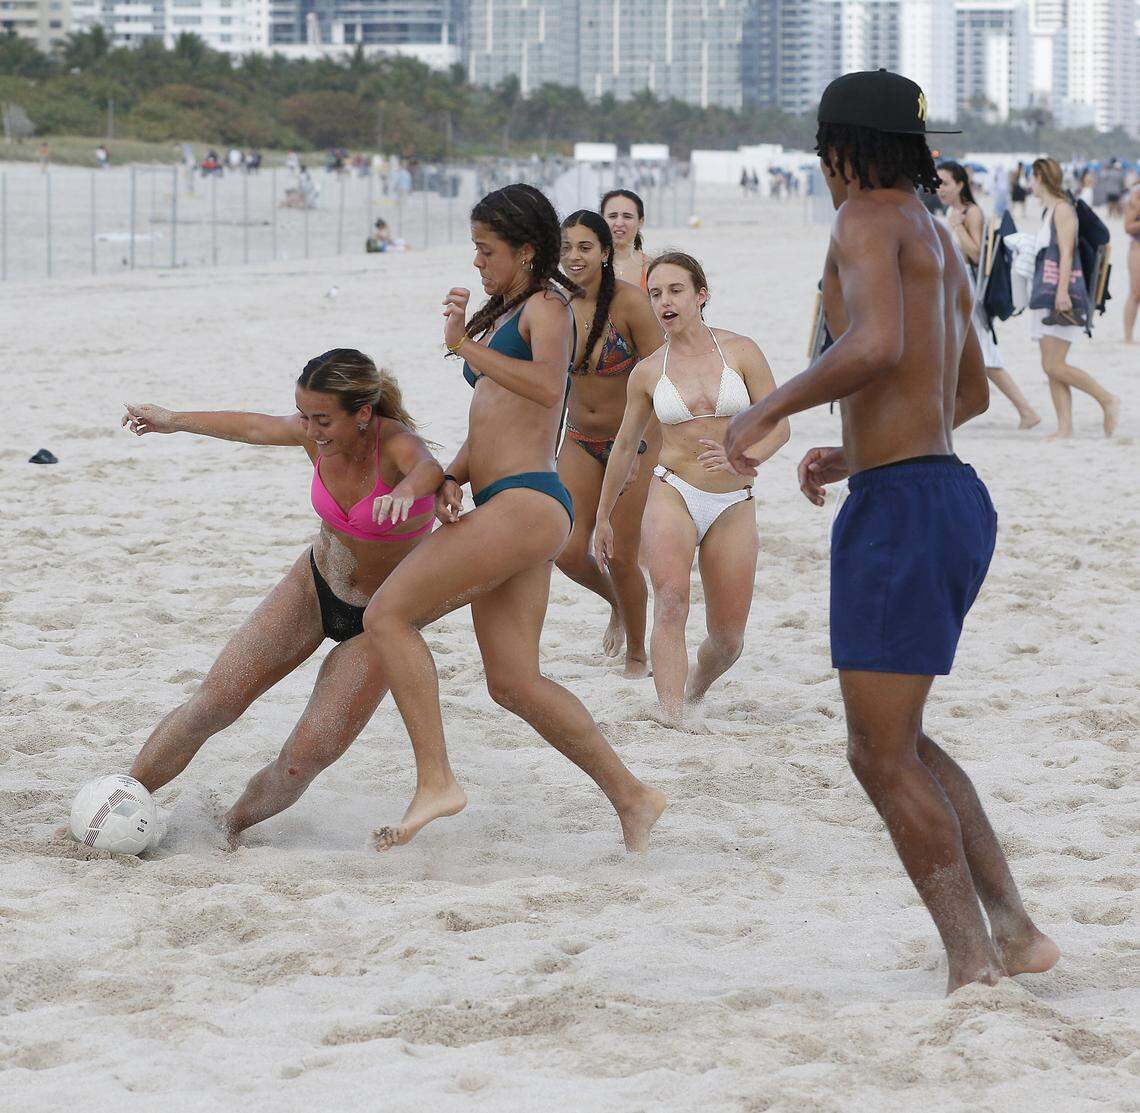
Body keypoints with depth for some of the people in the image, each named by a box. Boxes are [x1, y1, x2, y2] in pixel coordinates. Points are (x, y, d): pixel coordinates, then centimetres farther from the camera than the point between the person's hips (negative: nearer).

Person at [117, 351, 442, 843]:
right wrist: (174, 421, 24)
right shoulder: (317, 433, -12)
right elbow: (255, 427, 10)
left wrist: (407, 489, -78)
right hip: (314, 584, 5)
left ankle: (232, 826, 8)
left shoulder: (396, 443, -29)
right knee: (211, 704, -8)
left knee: (306, 757, -17)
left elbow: (429, 469, -54)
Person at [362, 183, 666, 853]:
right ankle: (631, 798, 16)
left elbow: (546, 388, -22)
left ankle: (436, 781, -18)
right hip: (505, 508, 10)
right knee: (513, 683, 9)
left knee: (387, 615, -15)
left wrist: (463, 344, -25)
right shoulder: (501, 315, 26)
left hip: (528, 503, -10)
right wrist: (455, 477, 9)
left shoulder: (546, 306, -2)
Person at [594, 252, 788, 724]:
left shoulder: (741, 351, -2)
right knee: (670, 602, -28)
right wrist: (603, 516, 22)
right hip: (673, 495, -1)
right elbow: (625, 446, 15)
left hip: (733, 505, 1)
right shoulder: (648, 372, 3)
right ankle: (673, 718, -34)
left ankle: (693, 692, 39)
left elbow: (778, 426, -4)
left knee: (727, 641, 6)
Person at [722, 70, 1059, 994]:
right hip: (952, 498, 9)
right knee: (892, 743, 18)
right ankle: (1014, 928, 15)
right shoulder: (939, 241, 20)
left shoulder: (869, 220, -9)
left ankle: (973, 963, -6)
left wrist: (767, 411, -15)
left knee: (886, 754, -5)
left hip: (903, 507, -9)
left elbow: (876, 344, -27)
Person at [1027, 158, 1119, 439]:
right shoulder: (1048, 211, 18)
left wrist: (1062, 290, -27)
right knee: (1051, 367, 3)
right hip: (1046, 296, 10)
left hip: (1062, 297, -10)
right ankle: (1065, 427, 2)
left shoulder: (1063, 209, -9)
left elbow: (1066, 252, -19)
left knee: (1054, 366, -14)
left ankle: (1108, 400, -4)